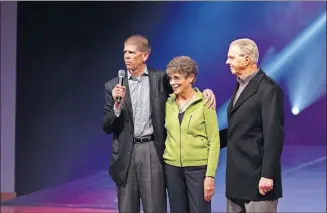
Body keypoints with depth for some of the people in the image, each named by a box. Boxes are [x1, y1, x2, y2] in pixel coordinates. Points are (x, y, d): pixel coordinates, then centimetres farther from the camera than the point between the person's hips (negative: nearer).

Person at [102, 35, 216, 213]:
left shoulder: (160, 79, 4)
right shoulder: (113, 86, 6)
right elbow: (107, 127, 4)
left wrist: (205, 91, -8)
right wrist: (116, 105, -14)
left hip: (153, 152, -1)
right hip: (125, 155, 2)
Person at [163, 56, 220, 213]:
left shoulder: (204, 103, -6)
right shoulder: (168, 103, 5)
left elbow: (214, 142, -8)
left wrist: (210, 175, -13)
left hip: (198, 167, -4)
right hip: (172, 167, 4)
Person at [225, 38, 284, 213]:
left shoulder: (268, 89, -13)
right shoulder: (241, 85, 15)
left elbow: (274, 135, -17)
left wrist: (267, 175, -20)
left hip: (257, 175, -9)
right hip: (237, 176, 9)